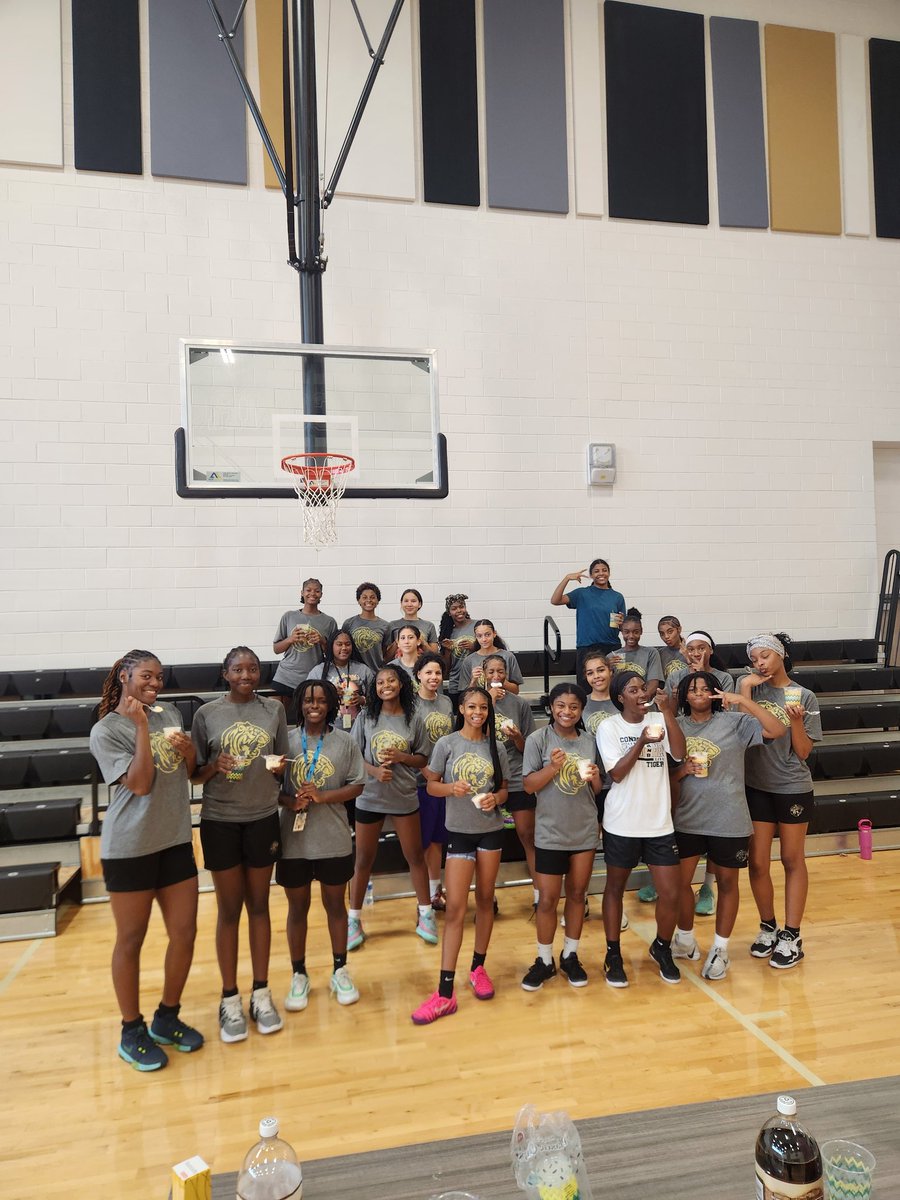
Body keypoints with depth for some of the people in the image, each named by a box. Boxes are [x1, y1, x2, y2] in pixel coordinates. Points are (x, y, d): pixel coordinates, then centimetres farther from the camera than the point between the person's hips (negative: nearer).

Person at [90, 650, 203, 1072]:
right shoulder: (106, 730, -10)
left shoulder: (170, 714, 7)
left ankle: (167, 1018, 31)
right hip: (129, 848, -5)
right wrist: (141, 725, -21)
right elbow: (140, 784, -18)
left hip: (175, 841, 6)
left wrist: (189, 751, -8)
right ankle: (132, 1032, 26)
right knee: (131, 939, 8)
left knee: (184, 934, 10)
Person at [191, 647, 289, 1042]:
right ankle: (230, 999, 21)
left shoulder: (274, 709, 1)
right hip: (220, 822, -1)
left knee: (259, 906, 12)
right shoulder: (207, 714, -4)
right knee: (229, 909, 8)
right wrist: (214, 766, -20)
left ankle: (261, 993, 24)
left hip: (263, 819, 2)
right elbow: (195, 773, 0)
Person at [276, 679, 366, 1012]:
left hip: (334, 840, 0)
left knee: (335, 904, 14)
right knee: (297, 907, 13)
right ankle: (299, 976, 28)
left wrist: (323, 796, -15)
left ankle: (340, 971, 31)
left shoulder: (345, 742, -3)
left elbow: (357, 785, -2)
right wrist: (290, 802, -21)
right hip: (293, 840, 0)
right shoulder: (286, 740, -4)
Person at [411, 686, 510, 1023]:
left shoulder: (496, 748, 2)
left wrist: (494, 798, -14)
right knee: (455, 907, -6)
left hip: (491, 830, 3)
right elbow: (431, 785, 0)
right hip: (459, 832, -2)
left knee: (485, 899, 12)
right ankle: (445, 992, -3)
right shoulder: (447, 744, -5)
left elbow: (503, 789, 9)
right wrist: (451, 787, -21)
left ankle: (478, 968, 31)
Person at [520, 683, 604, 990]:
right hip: (550, 832, -3)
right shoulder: (538, 739, -9)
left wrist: (595, 777, -13)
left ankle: (570, 956, 30)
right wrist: (554, 767, -25)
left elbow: (598, 789, 9)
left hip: (585, 831, 3)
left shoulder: (590, 742, 2)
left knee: (577, 894, 14)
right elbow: (528, 786, -10)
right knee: (548, 899, 3)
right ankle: (544, 960, 21)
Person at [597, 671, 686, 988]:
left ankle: (662, 948, 30)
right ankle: (613, 955, 28)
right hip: (622, 824, -2)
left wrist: (668, 712, -20)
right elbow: (616, 773, -12)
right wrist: (642, 742, -22)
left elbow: (679, 754, -13)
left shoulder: (659, 721, 2)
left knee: (672, 894, 3)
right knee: (615, 889, 12)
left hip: (660, 823, 2)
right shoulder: (609, 727, -6)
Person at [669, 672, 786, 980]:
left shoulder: (734, 722, -6)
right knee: (680, 881, 11)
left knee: (727, 882, 11)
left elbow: (777, 730, -18)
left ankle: (719, 950, 28)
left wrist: (743, 701, -23)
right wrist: (683, 770, -14)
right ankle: (685, 941, 33)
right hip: (686, 818, 3)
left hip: (728, 819, -2)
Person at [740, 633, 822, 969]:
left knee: (792, 861, 10)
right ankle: (767, 928, 26)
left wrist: (796, 720, -21)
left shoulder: (803, 696, -5)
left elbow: (803, 752, -5)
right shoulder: (751, 688, 0)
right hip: (756, 787, 2)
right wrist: (746, 688, -15)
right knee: (758, 863, 7)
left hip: (793, 789, -2)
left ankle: (791, 936, 21)